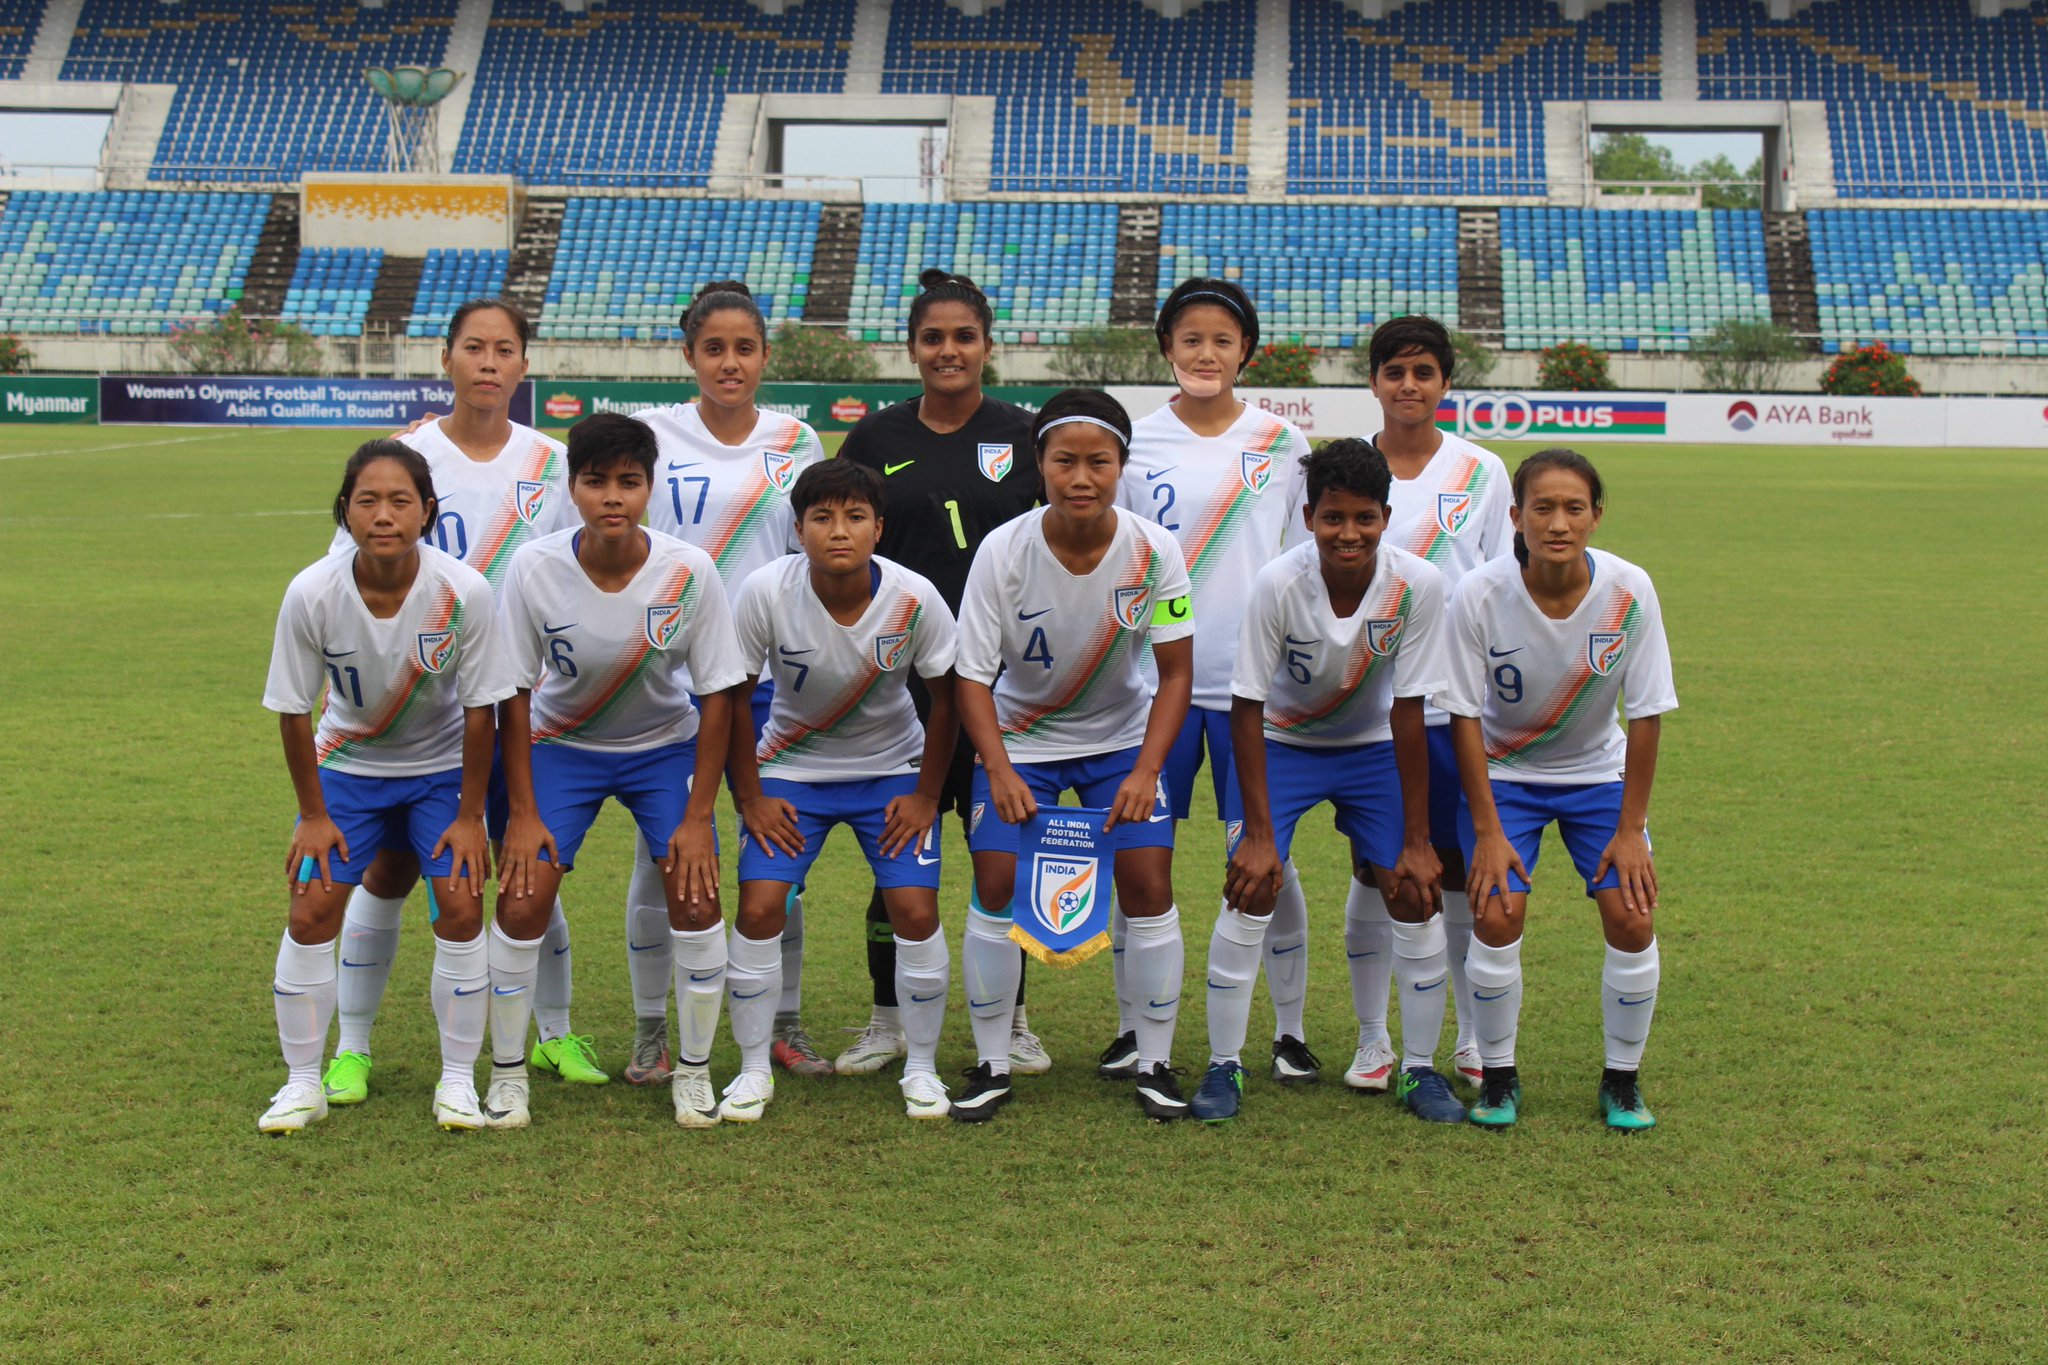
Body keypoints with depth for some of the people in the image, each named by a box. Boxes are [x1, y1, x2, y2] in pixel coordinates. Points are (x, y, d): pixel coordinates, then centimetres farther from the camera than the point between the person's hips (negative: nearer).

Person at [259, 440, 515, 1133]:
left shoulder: (463, 591, -28)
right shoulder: (312, 593, -26)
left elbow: (480, 708, -15)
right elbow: (294, 711, -12)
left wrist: (470, 815, -10)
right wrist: (313, 814, -6)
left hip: (442, 766, -1)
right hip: (347, 764, 1)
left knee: (461, 907, -10)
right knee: (312, 908, -6)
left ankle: (458, 1081, 7)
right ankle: (302, 1083, 11)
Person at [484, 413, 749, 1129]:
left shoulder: (690, 572, -23)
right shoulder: (534, 568, -23)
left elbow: (717, 696, -14)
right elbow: (514, 695, -12)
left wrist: (698, 816, -14)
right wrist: (523, 814, -13)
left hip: (665, 746, 0)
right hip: (560, 744, 0)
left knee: (696, 899, -12)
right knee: (521, 902, -11)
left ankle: (694, 1070, 9)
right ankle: (507, 1072, 10)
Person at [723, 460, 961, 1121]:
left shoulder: (915, 598, -23)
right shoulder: (767, 590, -24)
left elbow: (945, 695, -7)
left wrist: (926, 796, -6)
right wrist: (750, 797, -8)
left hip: (893, 768, 0)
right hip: (791, 769, 0)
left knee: (915, 911, -11)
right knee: (758, 907, -12)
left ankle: (921, 1069, 9)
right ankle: (754, 1069, 7)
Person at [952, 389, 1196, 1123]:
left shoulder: (1154, 551, -20)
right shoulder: (1003, 550, -22)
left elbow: (1175, 673, -11)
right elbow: (973, 676, -16)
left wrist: (1146, 771, -20)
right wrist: (999, 772, -27)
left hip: (1122, 737, 1)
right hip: (1020, 737, 0)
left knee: (1149, 882, -10)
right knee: (996, 882, -11)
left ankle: (1155, 1064, 6)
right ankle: (991, 1065, 5)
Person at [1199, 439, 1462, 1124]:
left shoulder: (1417, 584, -25)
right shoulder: (1278, 584, -29)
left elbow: (1407, 713, -18)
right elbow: (1247, 708, -20)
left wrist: (1417, 841, -15)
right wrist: (1258, 833, -22)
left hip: (1373, 745, 2)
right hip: (1281, 741, -2)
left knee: (1417, 892, -7)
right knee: (1252, 886, -14)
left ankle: (1420, 1067, 9)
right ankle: (1223, 1066, 0)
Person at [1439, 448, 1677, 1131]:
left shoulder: (1629, 591, -22)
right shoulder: (1480, 594, -25)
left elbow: (1646, 715, -13)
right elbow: (1465, 716, -16)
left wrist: (1630, 828, -12)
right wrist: (1487, 830, -17)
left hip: (1598, 771, 1)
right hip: (1503, 772, -1)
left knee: (1632, 918, -11)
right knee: (1497, 916, -16)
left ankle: (1622, 1079, 11)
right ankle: (1498, 1075, 6)